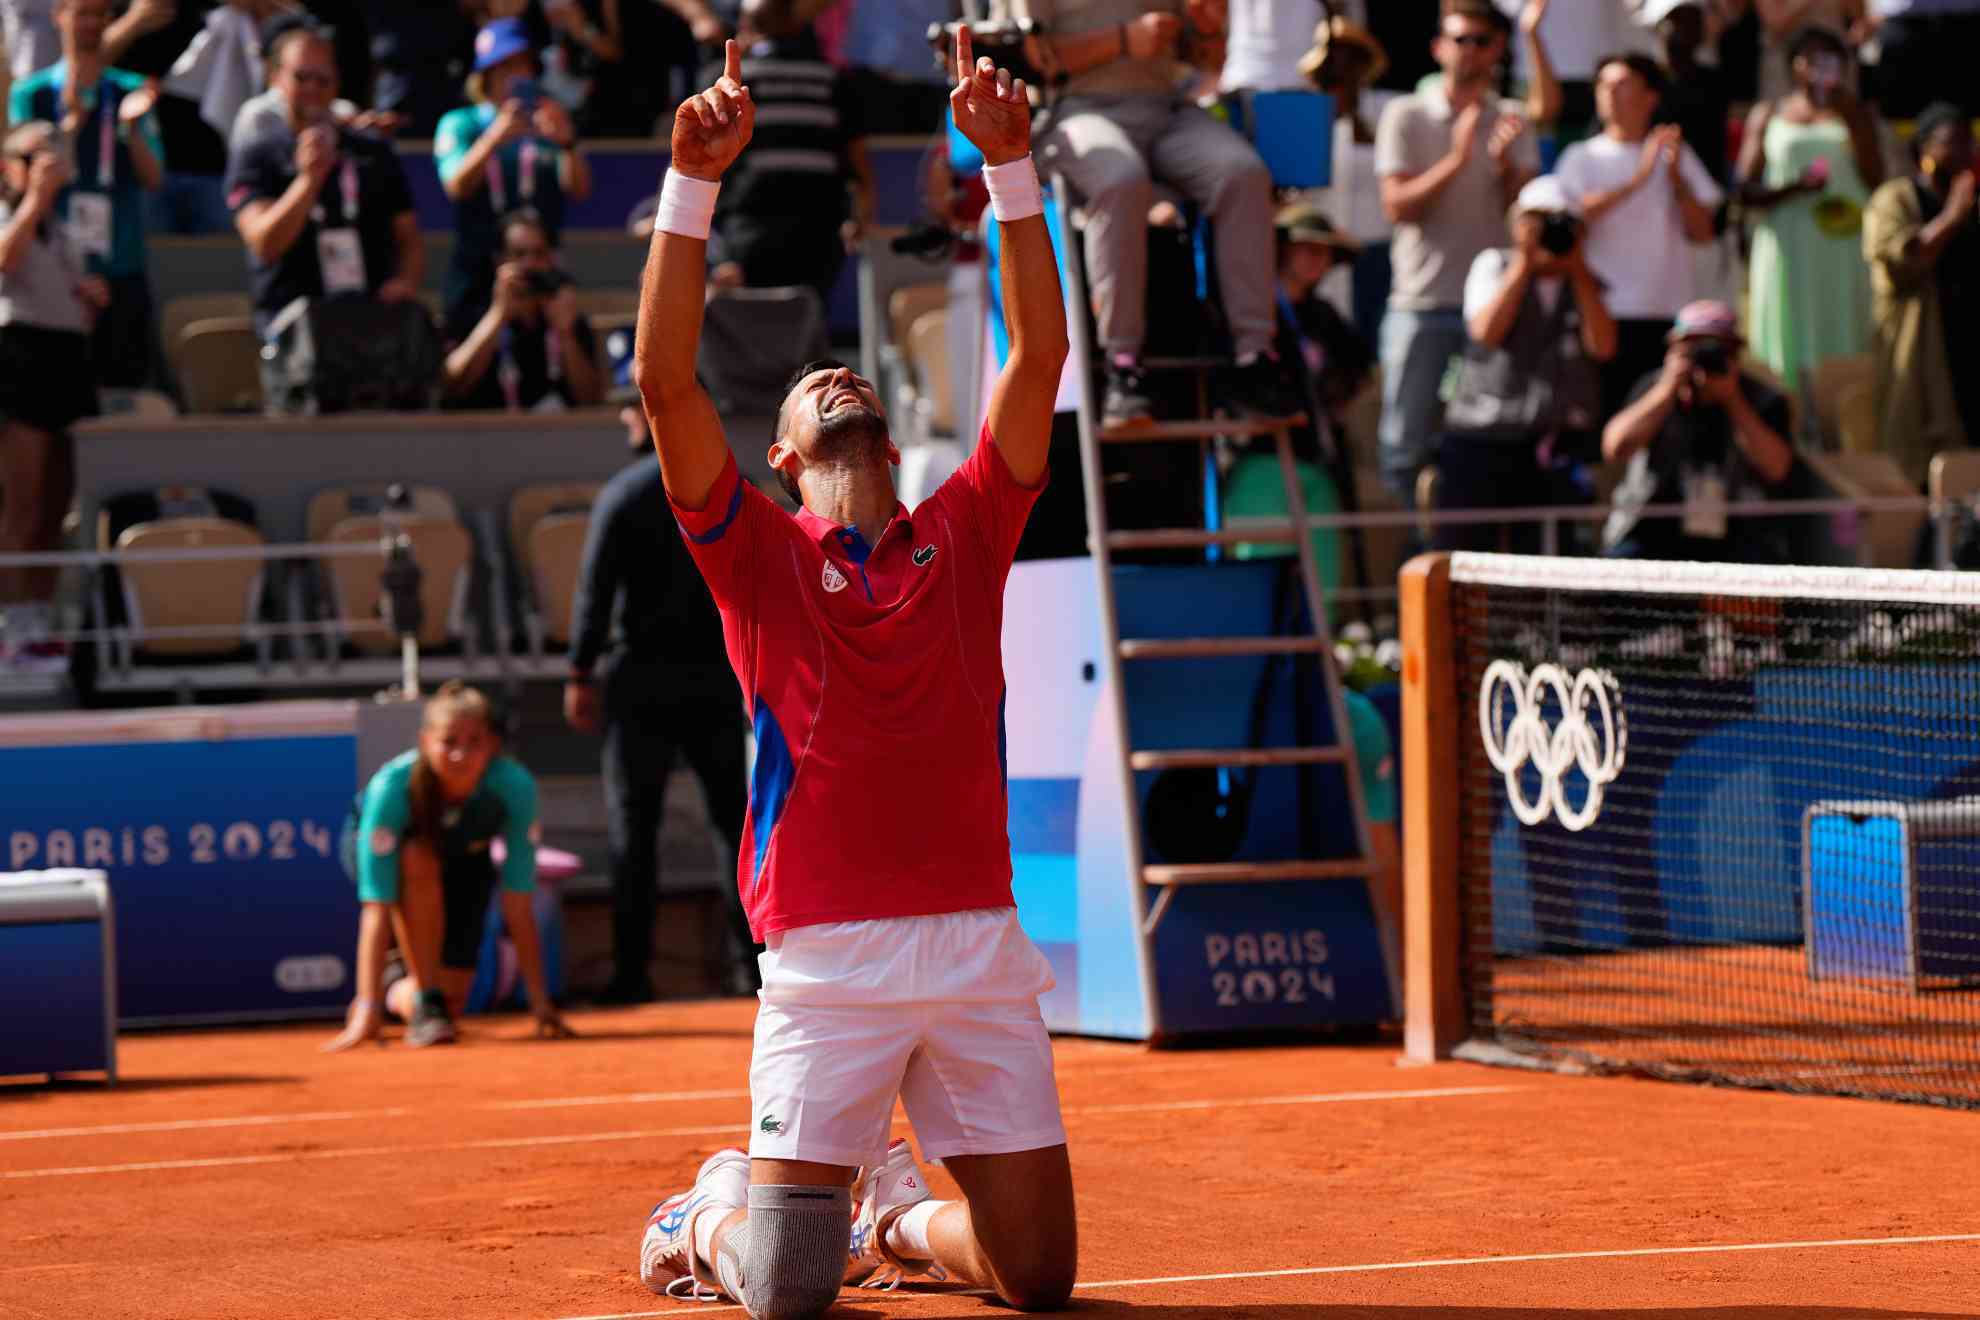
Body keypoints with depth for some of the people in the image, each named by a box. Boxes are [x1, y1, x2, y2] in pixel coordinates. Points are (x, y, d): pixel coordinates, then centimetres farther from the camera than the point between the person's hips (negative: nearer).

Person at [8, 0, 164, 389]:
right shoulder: (30, 94, 4)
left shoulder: (131, 92, 7)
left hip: (121, 271, 1)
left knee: (127, 381, 0)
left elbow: (153, 179, 1)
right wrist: (72, 121, -20)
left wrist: (131, 126, -16)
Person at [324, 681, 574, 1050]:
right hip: (379, 845, -2)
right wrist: (368, 1009, -44)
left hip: (464, 860, 2)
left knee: (451, 1002, -9)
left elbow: (518, 904, -31)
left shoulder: (514, 787, -35)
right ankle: (426, 1002, -24)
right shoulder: (392, 785, -39)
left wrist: (540, 1003, -31)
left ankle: (400, 995, 27)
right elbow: (377, 907, -41)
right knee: (419, 859, -38)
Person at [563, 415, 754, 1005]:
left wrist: (580, 675, -4)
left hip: (644, 674, -3)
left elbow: (595, 592, -9)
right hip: (716, 673, 3)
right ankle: (751, 959, 9)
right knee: (735, 818, 10)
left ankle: (632, 972, -2)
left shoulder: (621, 496, -7)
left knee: (633, 826, 1)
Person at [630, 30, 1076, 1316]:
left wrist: (1009, 161, -3)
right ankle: (711, 1208, 29)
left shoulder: (963, 535, 13)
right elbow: (666, 380, -6)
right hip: (826, 959, -3)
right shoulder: (759, 554, 6)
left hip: (979, 945, 3)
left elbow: (1041, 353, 5)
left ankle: (896, 1210, 33)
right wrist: (694, 181, -13)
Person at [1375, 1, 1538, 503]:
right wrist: (1457, 160, -17)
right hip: (1422, 305, -2)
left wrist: (1505, 164, -15)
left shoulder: (1510, 121, 11)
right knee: (1407, 447, -3)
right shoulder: (1406, 116, 3)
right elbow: (1397, 206, -6)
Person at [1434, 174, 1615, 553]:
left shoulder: (1586, 284, 12)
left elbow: (1602, 347, -6)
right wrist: (1524, 262, -9)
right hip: (1482, 438, -1)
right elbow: (1487, 331, -10)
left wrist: (1578, 269, -5)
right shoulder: (1494, 266, 6)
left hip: (1557, 447, 1)